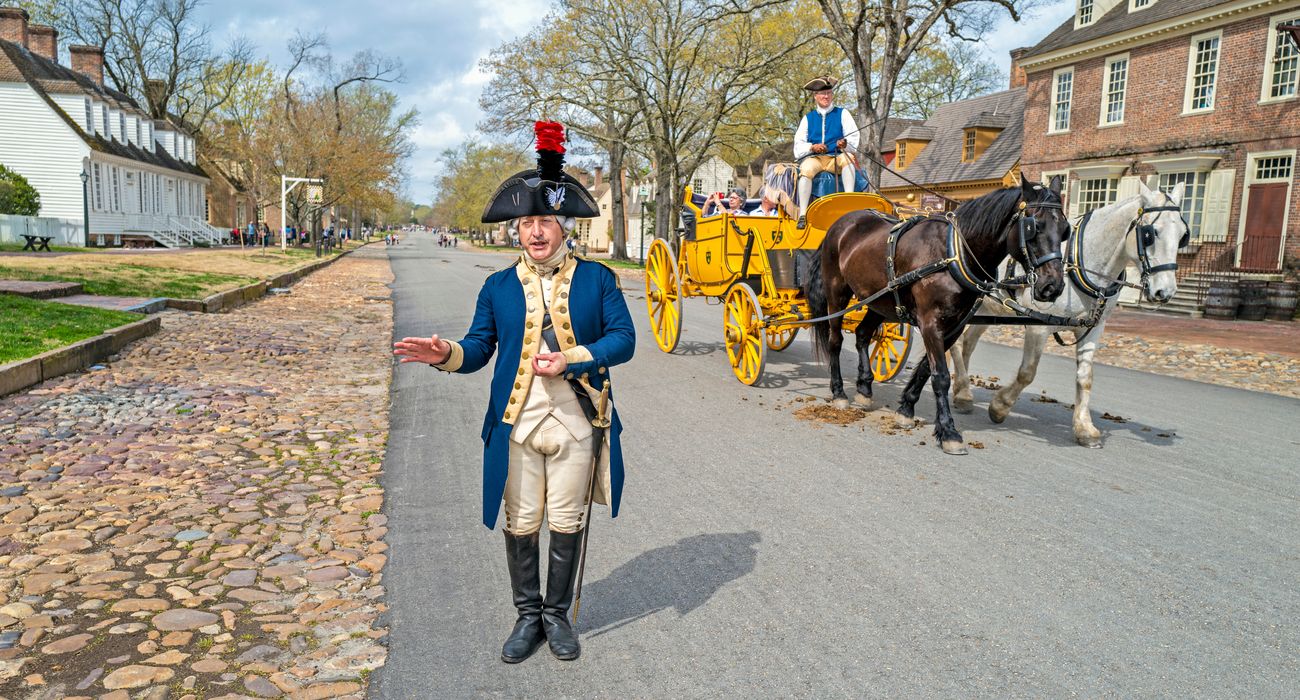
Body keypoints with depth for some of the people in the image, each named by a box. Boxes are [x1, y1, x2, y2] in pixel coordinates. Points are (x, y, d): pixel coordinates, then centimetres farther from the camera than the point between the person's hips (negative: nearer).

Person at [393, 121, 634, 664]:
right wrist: (447, 354, -17)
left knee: (566, 523, 10)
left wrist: (571, 360, -16)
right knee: (520, 524, 10)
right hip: (516, 425, 1)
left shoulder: (597, 279, 1)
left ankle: (557, 614, 29)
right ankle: (527, 615, 29)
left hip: (575, 423, -1)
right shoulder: (498, 286, 6)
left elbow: (623, 338, -3)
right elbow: (479, 346, 5)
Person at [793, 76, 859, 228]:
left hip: (836, 158, 0)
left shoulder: (842, 114, 16)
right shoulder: (808, 118, 19)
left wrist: (845, 143, -21)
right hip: (814, 158, 0)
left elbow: (854, 137, 4)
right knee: (806, 169, -34)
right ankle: (802, 215, -39)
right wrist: (812, 147, -12)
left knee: (848, 158, -34)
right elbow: (798, 144, 10)